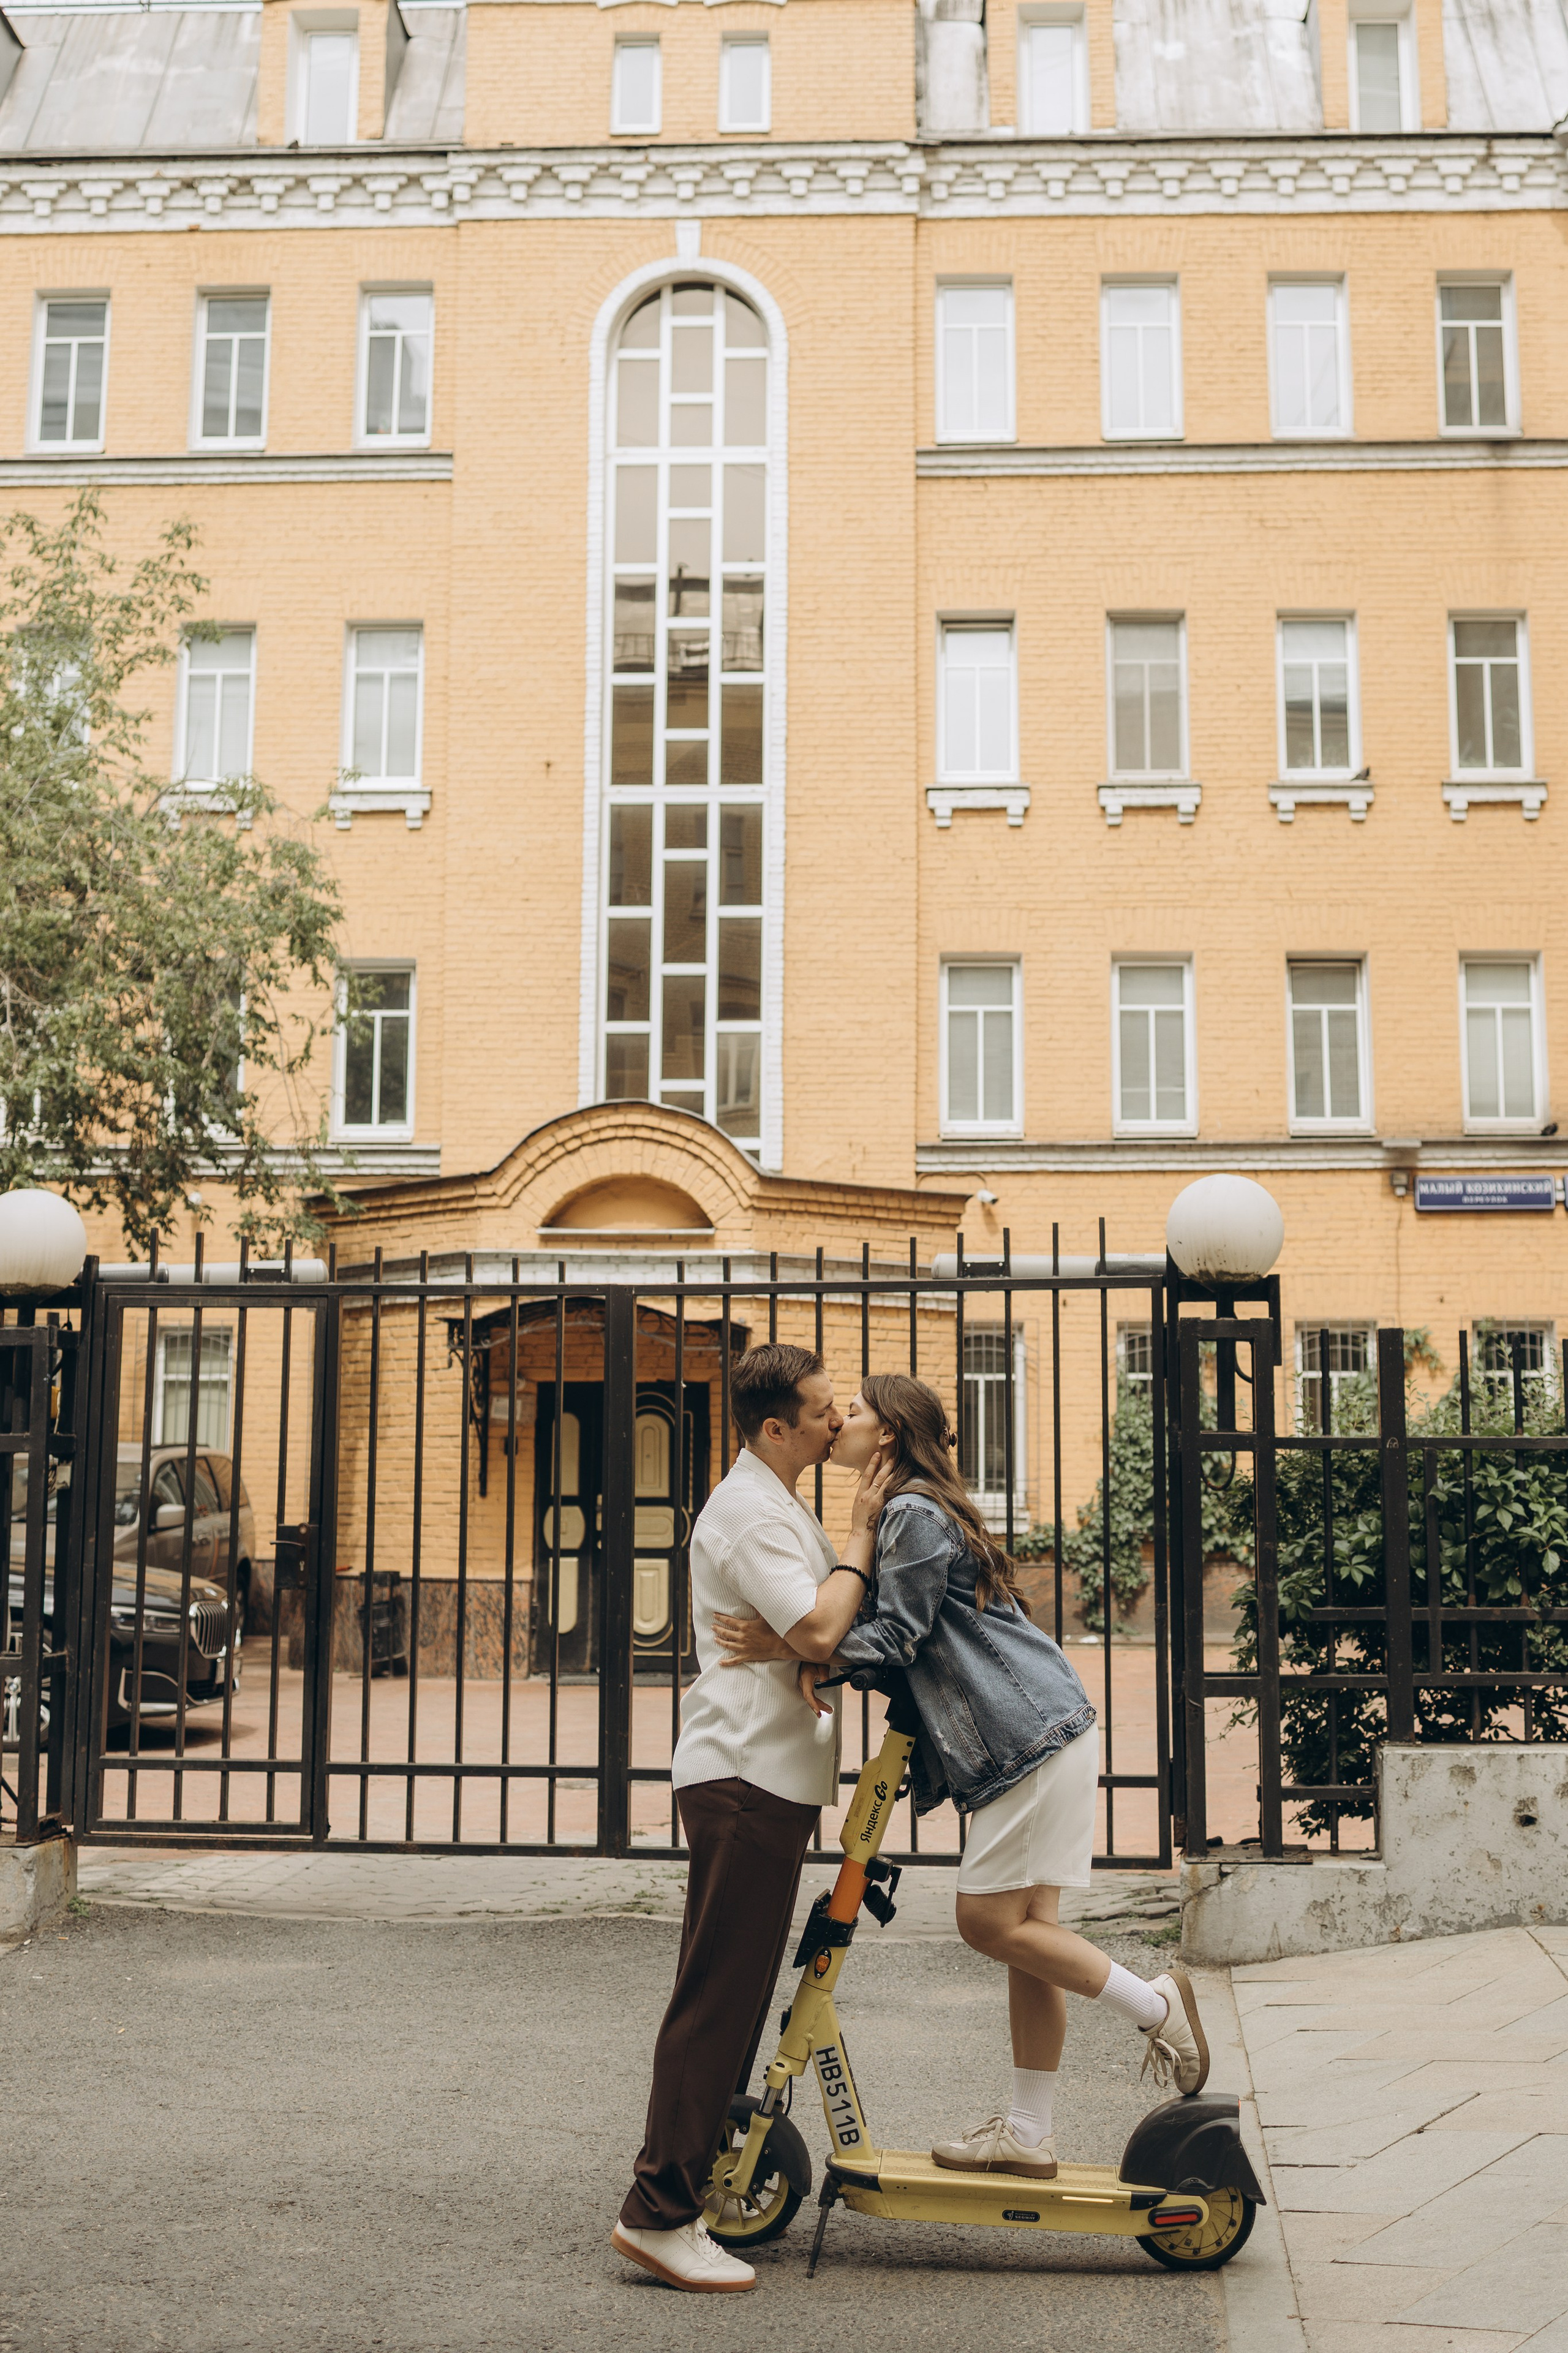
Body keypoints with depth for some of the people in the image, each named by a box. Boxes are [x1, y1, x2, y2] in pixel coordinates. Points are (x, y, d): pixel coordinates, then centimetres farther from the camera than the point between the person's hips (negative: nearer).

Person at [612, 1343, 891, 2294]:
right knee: (718, 1994, -9)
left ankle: (699, 2175, 23)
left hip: (764, 1781, 11)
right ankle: (660, 2210, -6)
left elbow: (812, 1626, 24)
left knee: (736, 1993, 14)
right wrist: (861, 1531, -13)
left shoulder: (777, 1505, 20)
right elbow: (818, 1630, -24)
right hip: (746, 1777, -11)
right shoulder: (748, 1512, -14)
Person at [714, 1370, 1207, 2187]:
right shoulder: (904, 1513, 20)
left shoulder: (916, 1515, -13)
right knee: (1020, 1924, 11)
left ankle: (1155, 2005, 8)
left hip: (1031, 1737, -10)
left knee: (992, 1921, -6)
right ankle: (1028, 2132, 16)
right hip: (1032, 1736, 10)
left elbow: (894, 1642, -15)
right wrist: (817, 1659, -3)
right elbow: (896, 1632, 15)